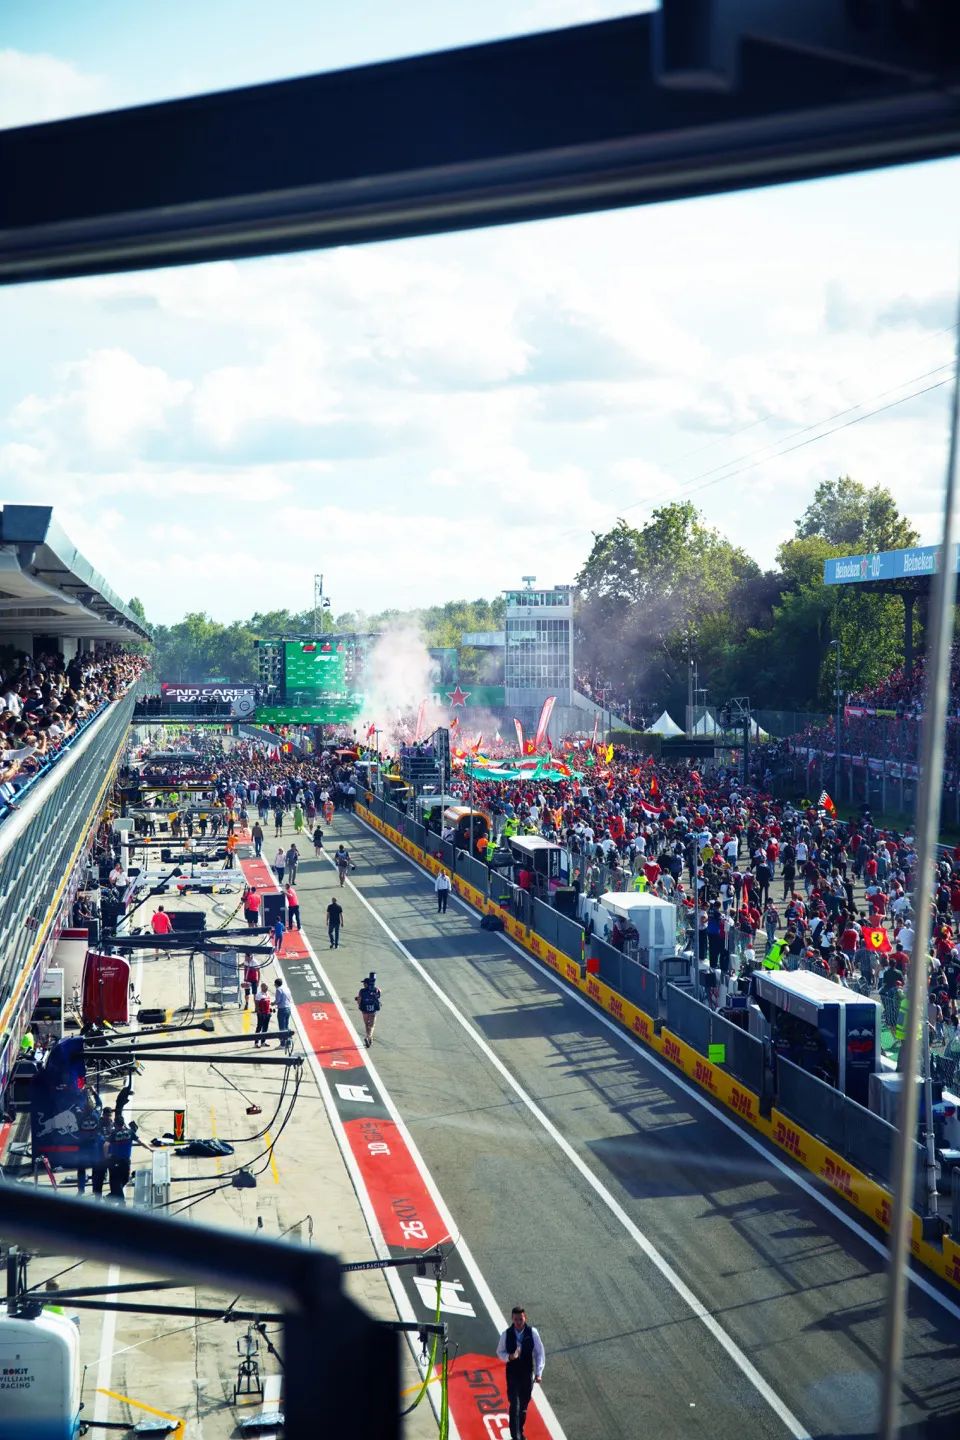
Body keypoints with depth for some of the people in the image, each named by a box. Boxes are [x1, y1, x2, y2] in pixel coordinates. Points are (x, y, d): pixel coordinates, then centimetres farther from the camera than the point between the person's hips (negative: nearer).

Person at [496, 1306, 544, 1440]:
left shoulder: (532, 1332, -12)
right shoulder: (506, 1334, -13)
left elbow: (539, 1353, -4)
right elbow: (500, 1353, 0)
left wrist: (539, 1373, -8)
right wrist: (509, 1356, -21)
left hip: (528, 1374, 1)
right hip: (512, 1374, -1)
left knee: (523, 1406, 14)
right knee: (514, 1406, -7)